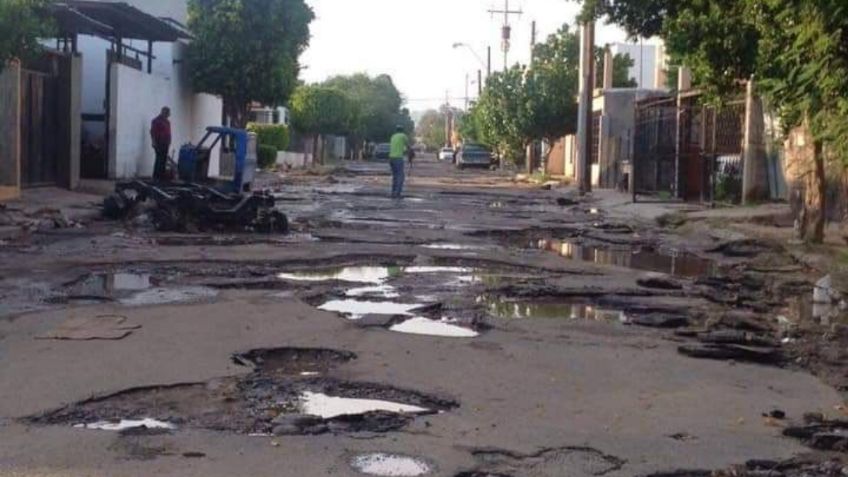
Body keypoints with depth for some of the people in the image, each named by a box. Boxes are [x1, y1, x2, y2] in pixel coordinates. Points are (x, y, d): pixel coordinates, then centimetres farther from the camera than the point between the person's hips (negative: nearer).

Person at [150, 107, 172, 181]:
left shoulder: (167, 121, 17)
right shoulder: (156, 120, -7)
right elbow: (153, 132, -12)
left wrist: (169, 142, 18)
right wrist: (154, 143, -17)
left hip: (165, 144, 8)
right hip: (159, 144, -8)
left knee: (164, 160, 6)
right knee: (159, 160, -10)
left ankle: (162, 176, 9)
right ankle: (156, 176, -8)